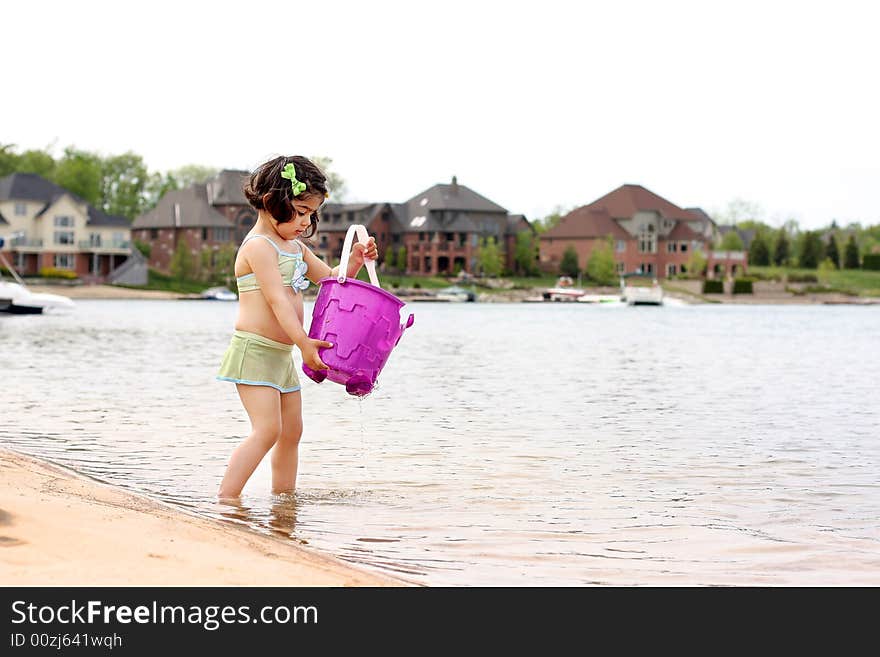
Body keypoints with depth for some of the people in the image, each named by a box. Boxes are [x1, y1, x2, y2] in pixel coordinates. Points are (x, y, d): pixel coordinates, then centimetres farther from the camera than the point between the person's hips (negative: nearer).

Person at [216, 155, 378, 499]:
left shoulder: (295, 247, 17)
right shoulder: (259, 245, -13)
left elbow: (330, 279, 25)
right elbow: (277, 299, -23)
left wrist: (354, 261, 5)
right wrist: (304, 342, -31)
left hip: (281, 355, 10)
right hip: (255, 351, -10)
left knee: (291, 432, 13)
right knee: (267, 431, -18)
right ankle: (225, 501, -19)